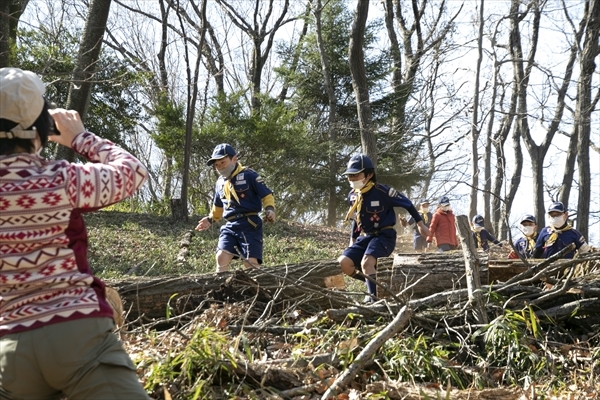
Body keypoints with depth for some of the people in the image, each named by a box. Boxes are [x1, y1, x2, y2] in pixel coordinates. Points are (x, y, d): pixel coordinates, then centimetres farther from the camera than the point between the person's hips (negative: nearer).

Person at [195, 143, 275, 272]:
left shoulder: (248, 175, -3)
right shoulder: (220, 183, 17)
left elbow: (266, 195, -3)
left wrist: (270, 210, -18)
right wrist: (211, 219, 32)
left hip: (249, 224, -6)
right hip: (230, 226, 6)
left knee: (250, 262, -12)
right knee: (221, 257, -9)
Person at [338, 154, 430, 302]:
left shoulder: (382, 191, -16)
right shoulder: (352, 196, 3)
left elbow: (407, 203, -4)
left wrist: (420, 224, 4)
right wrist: (352, 240, 20)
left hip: (384, 236, -6)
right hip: (364, 237, 7)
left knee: (366, 262, -33)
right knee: (343, 263, -14)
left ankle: (372, 295, -22)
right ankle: (372, 281, 7)